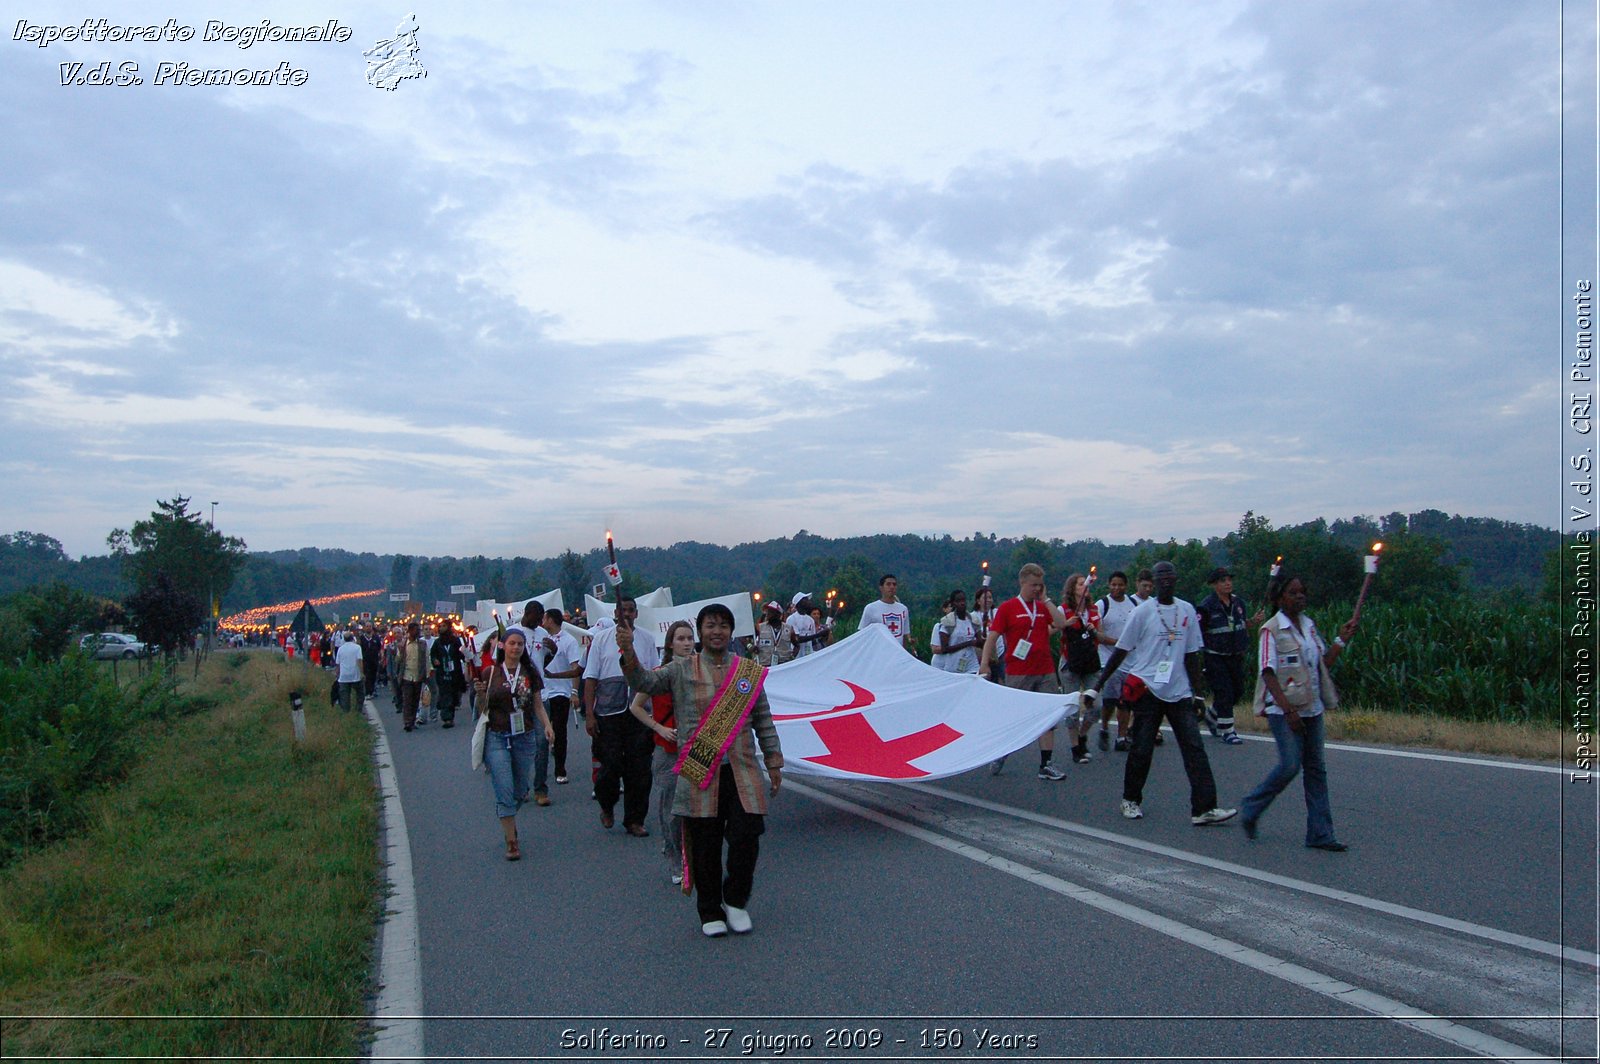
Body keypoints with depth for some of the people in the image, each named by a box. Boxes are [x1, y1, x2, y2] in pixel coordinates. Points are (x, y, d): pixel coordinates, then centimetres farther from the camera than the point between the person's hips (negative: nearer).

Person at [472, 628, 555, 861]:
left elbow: (538, 704, 9)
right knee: (504, 791, -8)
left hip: (524, 738, 2)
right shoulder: (491, 674, 0)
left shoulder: (530, 673, 4)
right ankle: (511, 842, -1)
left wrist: (547, 725, -7)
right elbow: (482, 710, 4)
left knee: (519, 791, 11)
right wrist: (481, 694, -15)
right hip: (497, 738, -2)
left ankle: (507, 822, 38)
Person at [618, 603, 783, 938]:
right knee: (705, 846, 4)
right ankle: (710, 912, 22)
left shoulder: (750, 671, 10)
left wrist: (774, 763, 11)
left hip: (742, 773, 1)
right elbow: (645, 682, -7)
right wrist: (629, 653, -24)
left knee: (746, 840, -4)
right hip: (699, 773, -1)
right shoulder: (681, 670, 6)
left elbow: (764, 721, 14)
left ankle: (736, 902, 21)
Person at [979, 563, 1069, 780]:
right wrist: (984, 664, -15)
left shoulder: (1044, 607, 10)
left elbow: (1061, 624, -7)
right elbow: (992, 637, -5)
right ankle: (1000, 754, 25)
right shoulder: (1007, 607, -2)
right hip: (1018, 673, -4)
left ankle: (1046, 765, 6)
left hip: (1046, 672, 4)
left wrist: (1045, 599, -3)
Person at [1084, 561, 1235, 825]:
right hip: (1148, 691, -3)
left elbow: (1191, 654, 14)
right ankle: (1131, 800, 21)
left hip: (1179, 692, 3)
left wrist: (1195, 691, 11)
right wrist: (1097, 686, -3)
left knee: (1194, 749, -5)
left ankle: (1203, 809, -6)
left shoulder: (1187, 611, 8)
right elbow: (1121, 651, 0)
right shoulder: (1143, 611, -3)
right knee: (1141, 749, 3)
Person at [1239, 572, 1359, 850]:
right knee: (1290, 765, -13)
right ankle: (1250, 809, 9)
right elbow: (1268, 673, -14)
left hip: (1311, 707, 7)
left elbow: (1323, 663, 16)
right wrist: (1288, 709, -21)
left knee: (1316, 768, 6)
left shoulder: (1309, 625, 11)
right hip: (1283, 709, -7)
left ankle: (1320, 834, 11)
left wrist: (1342, 640, 5)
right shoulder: (1271, 629, -9)